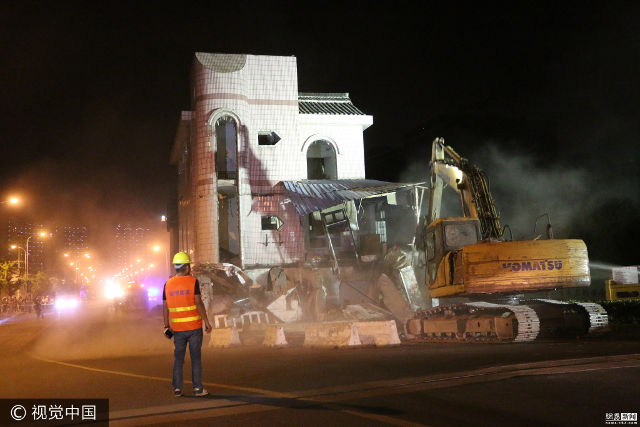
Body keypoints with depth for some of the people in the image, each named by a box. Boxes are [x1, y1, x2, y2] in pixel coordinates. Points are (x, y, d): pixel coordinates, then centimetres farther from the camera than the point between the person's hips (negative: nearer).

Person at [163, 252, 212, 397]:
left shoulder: (168, 284, 3)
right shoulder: (193, 281, -8)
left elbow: (165, 307, 5)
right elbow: (198, 303, -13)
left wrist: (166, 325, 14)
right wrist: (207, 321, -8)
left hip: (177, 328, 3)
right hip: (194, 326, -3)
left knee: (178, 359, 11)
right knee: (196, 358, 4)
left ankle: (177, 389, 11)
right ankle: (198, 388, 6)